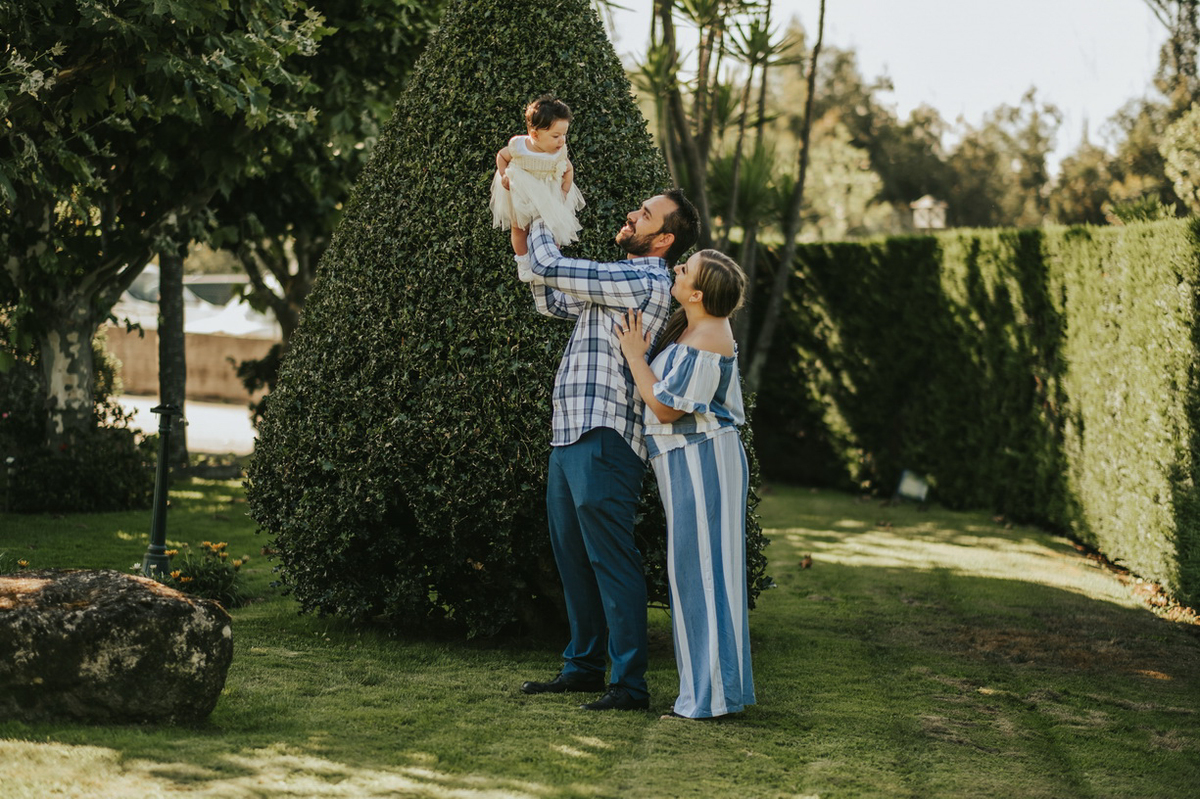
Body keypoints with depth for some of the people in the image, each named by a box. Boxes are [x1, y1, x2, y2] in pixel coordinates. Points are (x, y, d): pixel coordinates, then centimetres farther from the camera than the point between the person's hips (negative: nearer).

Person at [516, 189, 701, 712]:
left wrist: (538, 213, 4)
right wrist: (524, 226, 21)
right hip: (571, 436, 10)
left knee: (612, 560, -8)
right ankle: (584, 665, 26)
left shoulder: (646, 283, -12)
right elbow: (551, 300, 26)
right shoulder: (615, 281, 20)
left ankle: (629, 684, -5)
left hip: (604, 440, -10)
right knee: (573, 558, 15)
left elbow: (550, 269, -14)